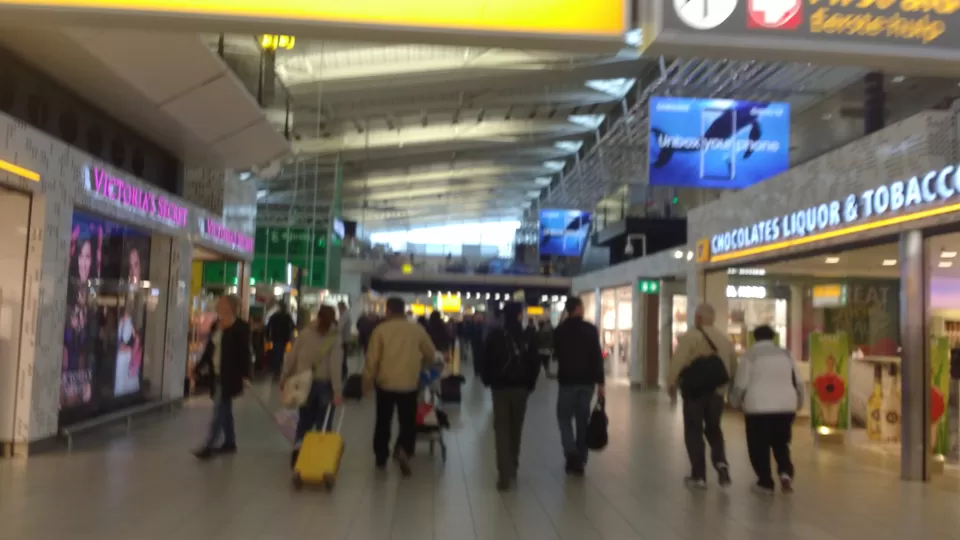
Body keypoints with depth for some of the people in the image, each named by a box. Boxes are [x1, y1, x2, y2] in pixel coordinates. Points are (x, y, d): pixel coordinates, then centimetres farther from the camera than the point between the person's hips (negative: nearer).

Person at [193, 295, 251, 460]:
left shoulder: (240, 327, -12)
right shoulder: (217, 324, 9)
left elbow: (244, 352, -15)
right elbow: (210, 348, 14)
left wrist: (245, 375, -21)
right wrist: (198, 368, 12)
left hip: (229, 376, -7)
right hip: (217, 374, 7)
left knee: (219, 411, -7)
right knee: (224, 410, 14)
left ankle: (209, 446, -5)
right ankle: (230, 442, 24)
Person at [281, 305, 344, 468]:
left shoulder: (305, 333, -3)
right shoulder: (335, 338, -10)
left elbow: (291, 357, 0)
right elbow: (335, 366, -18)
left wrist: (284, 378, 12)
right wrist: (338, 390, -20)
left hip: (304, 383, 2)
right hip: (325, 384, -2)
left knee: (305, 419, 16)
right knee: (323, 423, 10)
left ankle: (298, 449, -1)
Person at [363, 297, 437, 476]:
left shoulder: (381, 329, -7)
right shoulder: (417, 329, -1)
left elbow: (372, 358, -8)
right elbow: (431, 355, 7)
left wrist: (367, 380, 4)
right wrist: (420, 366, 27)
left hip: (385, 383, 0)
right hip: (409, 384, 0)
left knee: (383, 422, 16)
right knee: (408, 422, 10)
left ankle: (381, 458, 25)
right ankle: (403, 450, -15)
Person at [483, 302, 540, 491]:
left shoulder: (494, 337, -7)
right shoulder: (528, 338, -4)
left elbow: (487, 362, -3)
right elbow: (534, 364, -3)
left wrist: (488, 381, 13)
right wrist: (530, 384, 11)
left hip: (500, 387, -1)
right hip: (521, 387, 2)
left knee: (501, 430, 1)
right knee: (515, 429, 16)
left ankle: (505, 475, -7)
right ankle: (512, 468, 28)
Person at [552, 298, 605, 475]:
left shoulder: (559, 331, 0)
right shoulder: (590, 329, -6)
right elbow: (597, 357, -9)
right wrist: (600, 382, -7)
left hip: (567, 380, 0)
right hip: (587, 381, 0)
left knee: (565, 417, 10)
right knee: (582, 419, 9)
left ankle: (571, 454, -9)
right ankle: (580, 460, 11)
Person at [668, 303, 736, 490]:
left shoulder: (690, 337, -11)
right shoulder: (725, 339, 7)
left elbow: (677, 363, -18)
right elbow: (731, 366, 8)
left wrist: (672, 385, -6)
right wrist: (724, 386, 17)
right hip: (717, 392, 5)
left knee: (694, 432, 8)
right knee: (713, 429, 22)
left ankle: (699, 476, 9)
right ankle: (721, 463, 2)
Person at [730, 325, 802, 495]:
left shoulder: (749, 356, 0)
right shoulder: (785, 354, 12)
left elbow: (741, 384, -2)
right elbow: (797, 382, 15)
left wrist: (735, 401, 16)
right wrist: (798, 402, 29)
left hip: (758, 406, -4)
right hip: (785, 406, 4)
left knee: (759, 446, 7)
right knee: (781, 444, 18)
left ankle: (765, 482, 8)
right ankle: (785, 473, -3)